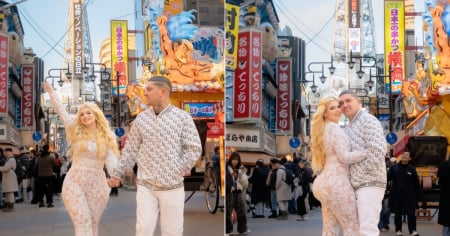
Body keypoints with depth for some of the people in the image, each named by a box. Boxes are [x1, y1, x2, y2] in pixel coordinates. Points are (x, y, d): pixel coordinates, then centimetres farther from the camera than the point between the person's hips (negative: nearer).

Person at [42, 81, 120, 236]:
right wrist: (51, 92, 8)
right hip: (74, 182, -1)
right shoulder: (76, 132, 3)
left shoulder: (107, 136, 4)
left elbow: (111, 159, -9)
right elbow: (61, 112, 5)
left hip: (97, 184, 1)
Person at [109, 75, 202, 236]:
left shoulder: (183, 117, -3)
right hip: (145, 186, 2)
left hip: (172, 187, -2)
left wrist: (176, 171, -8)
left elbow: (194, 149, -4)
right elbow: (131, 150, 12)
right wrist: (117, 173, 11)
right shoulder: (141, 118, 5)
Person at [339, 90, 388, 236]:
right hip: (356, 185, 9)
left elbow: (379, 150, -18)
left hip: (369, 183, -9)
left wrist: (361, 173, -16)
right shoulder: (348, 128, 22)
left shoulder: (368, 120, -5)